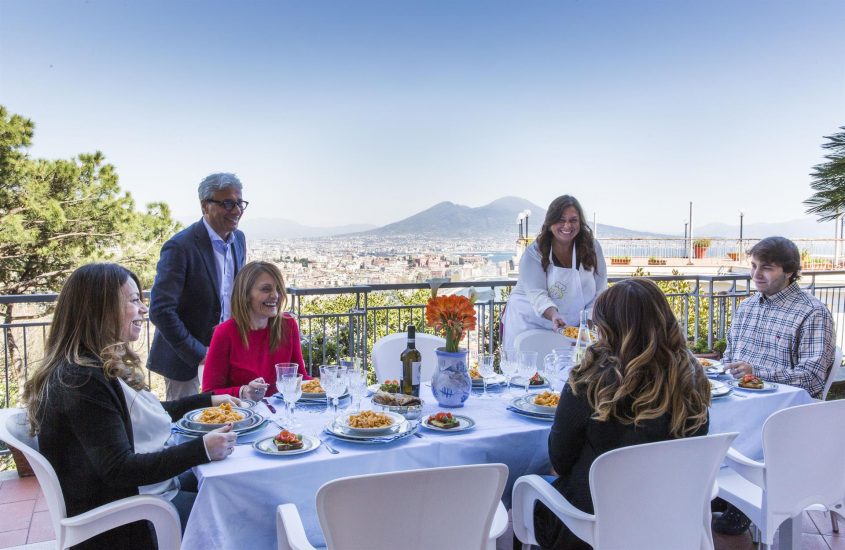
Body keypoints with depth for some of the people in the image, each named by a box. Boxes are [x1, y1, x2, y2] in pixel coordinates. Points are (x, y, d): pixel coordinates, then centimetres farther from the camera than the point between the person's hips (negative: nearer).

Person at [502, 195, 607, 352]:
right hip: (530, 324, -2)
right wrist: (554, 315, -38)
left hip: (573, 328, 2)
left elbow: (599, 292, -2)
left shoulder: (592, 248, -2)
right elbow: (537, 294, -21)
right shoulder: (534, 253, -11)